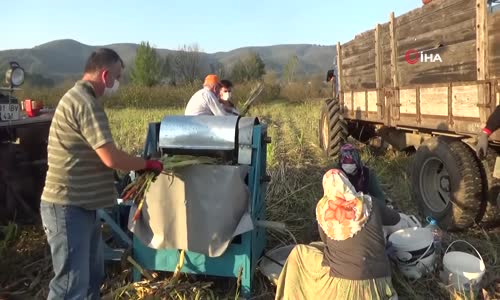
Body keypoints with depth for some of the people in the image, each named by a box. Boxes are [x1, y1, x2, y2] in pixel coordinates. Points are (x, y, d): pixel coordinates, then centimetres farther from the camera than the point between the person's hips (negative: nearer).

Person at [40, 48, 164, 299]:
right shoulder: (85, 102, -19)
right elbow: (111, 158, -23)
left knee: (92, 275, 21)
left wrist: (136, 165, 14)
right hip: (68, 207, -11)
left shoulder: (80, 98, 15)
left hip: (81, 205, 11)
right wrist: (147, 164, -8)